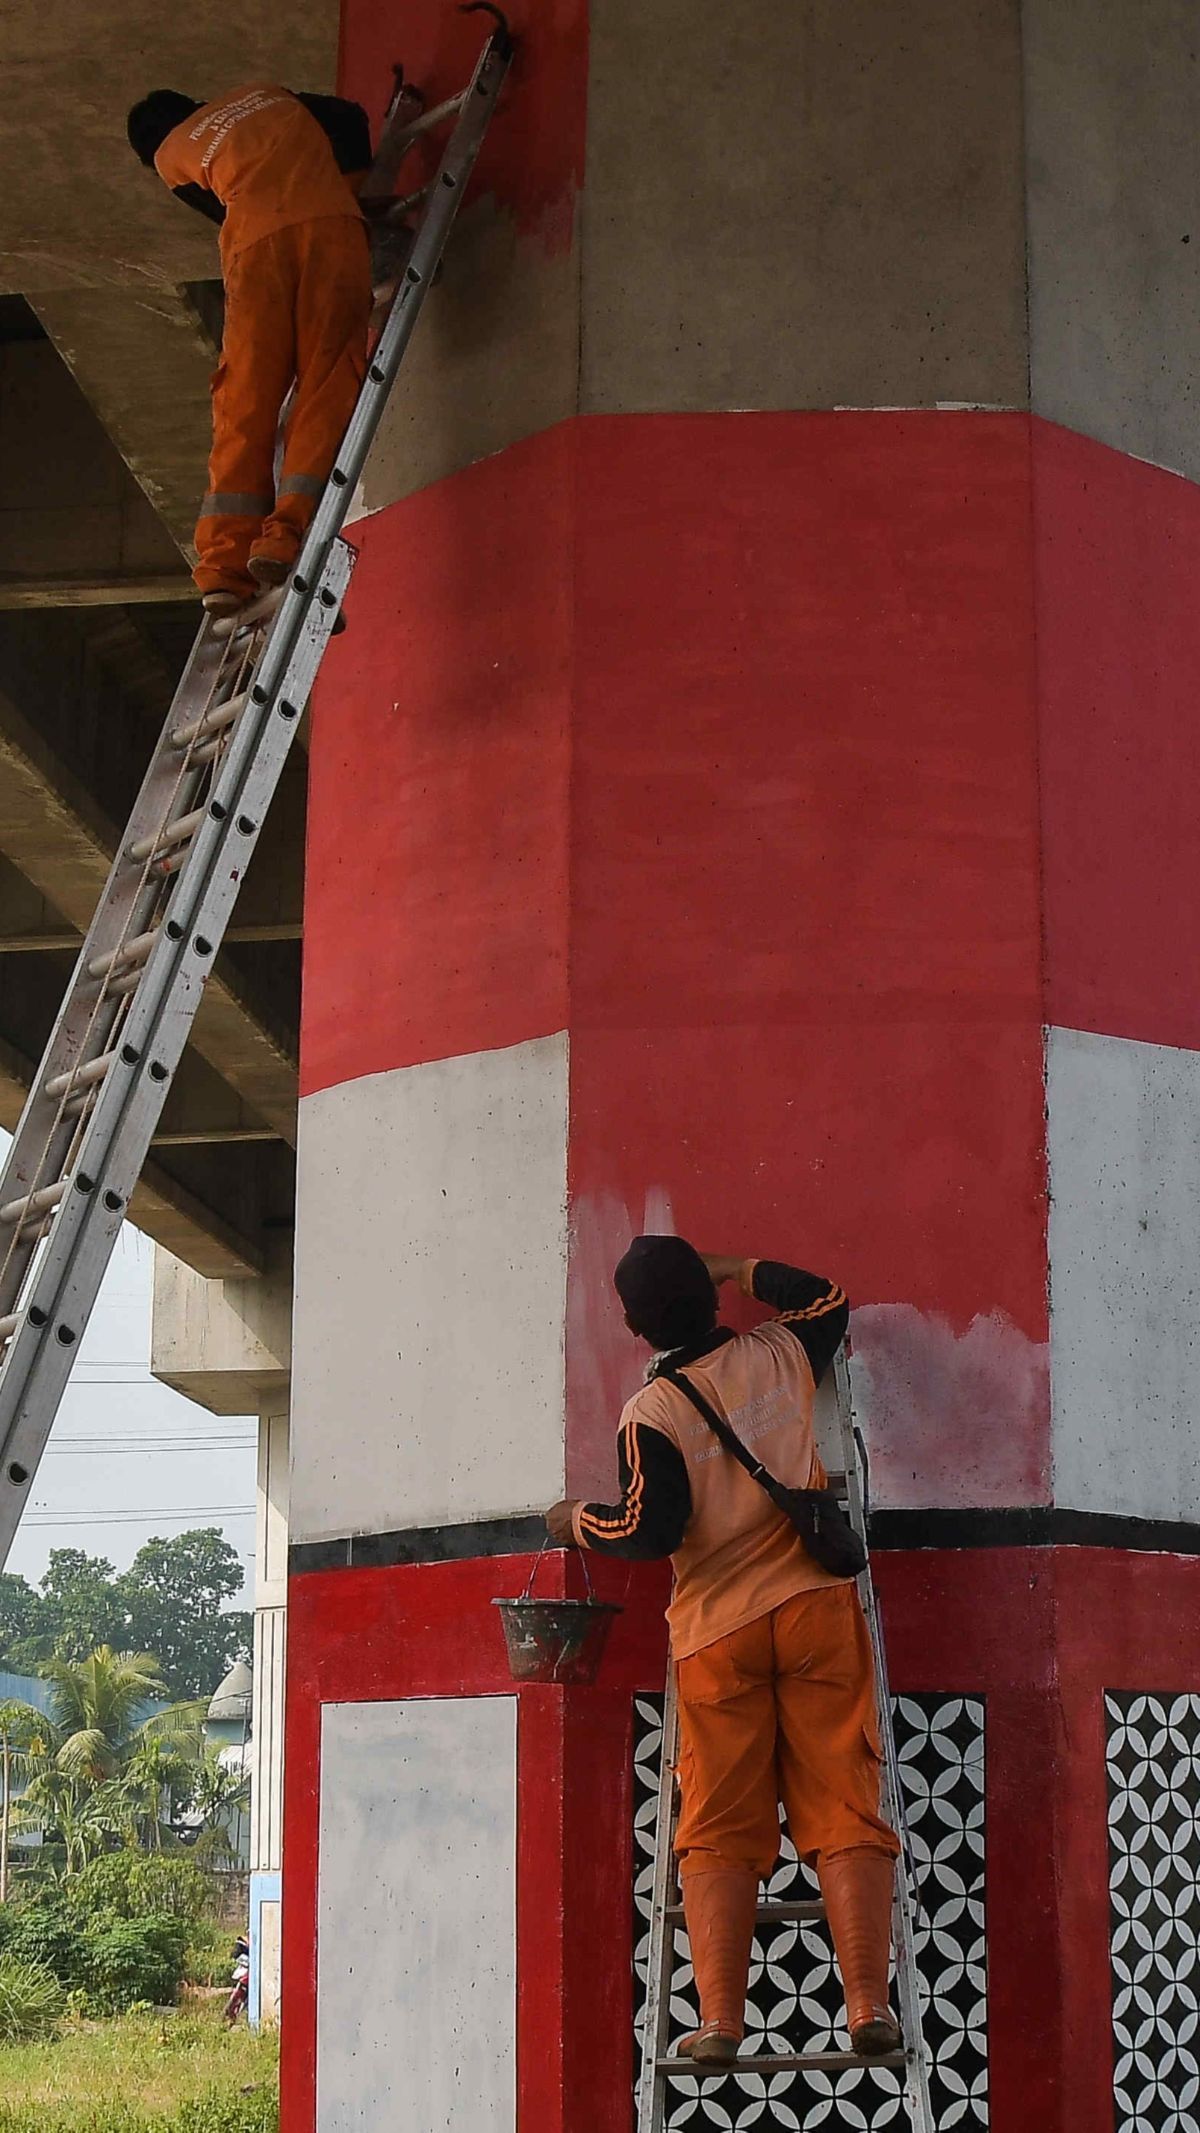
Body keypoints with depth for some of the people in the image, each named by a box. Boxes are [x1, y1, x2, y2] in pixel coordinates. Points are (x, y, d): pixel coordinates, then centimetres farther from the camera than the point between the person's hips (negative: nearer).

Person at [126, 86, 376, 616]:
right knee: (327, 386, -4)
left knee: (246, 400, 0)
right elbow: (350, 119, 25)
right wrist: (351, 185, 33)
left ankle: (226, 562, -9)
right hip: (333, 226, 1)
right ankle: (285, 535, -21)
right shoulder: (264, 93, 31)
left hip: (257, 243, -1)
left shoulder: (170, 155, 23)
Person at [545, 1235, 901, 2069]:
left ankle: (720, 2018, -5)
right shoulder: (781, 1354, 5)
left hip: (717, 1631, -2)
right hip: (816, 1607, 2)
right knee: (844, 1811, -1)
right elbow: (829, 1299, 26)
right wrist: (741, 1272, 34)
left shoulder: (650, 1413, -5)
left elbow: (651, 1529, -10)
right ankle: (869, 2006, -8)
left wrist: (578, 1522, 7)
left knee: (719, 1831, 2)